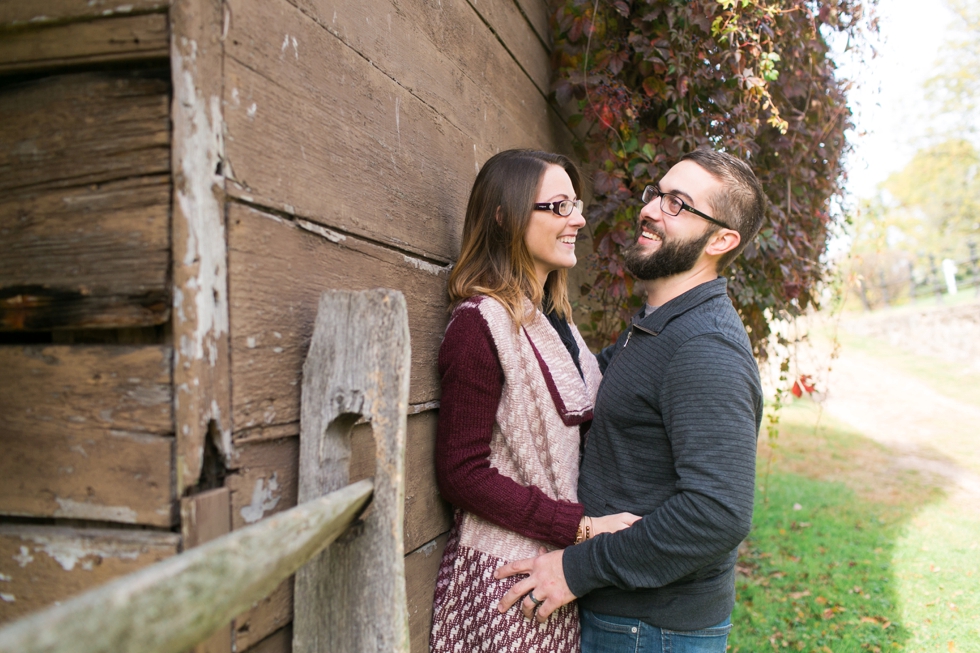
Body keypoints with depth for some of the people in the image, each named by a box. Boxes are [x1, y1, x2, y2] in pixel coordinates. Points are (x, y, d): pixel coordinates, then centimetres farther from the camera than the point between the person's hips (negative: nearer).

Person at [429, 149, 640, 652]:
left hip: (562, 567, 8)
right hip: (505, 575, -7)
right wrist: (581, 525, -20)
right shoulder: (481, 323, -17)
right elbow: (462, 474, -18)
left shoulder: (553, 318, 9)